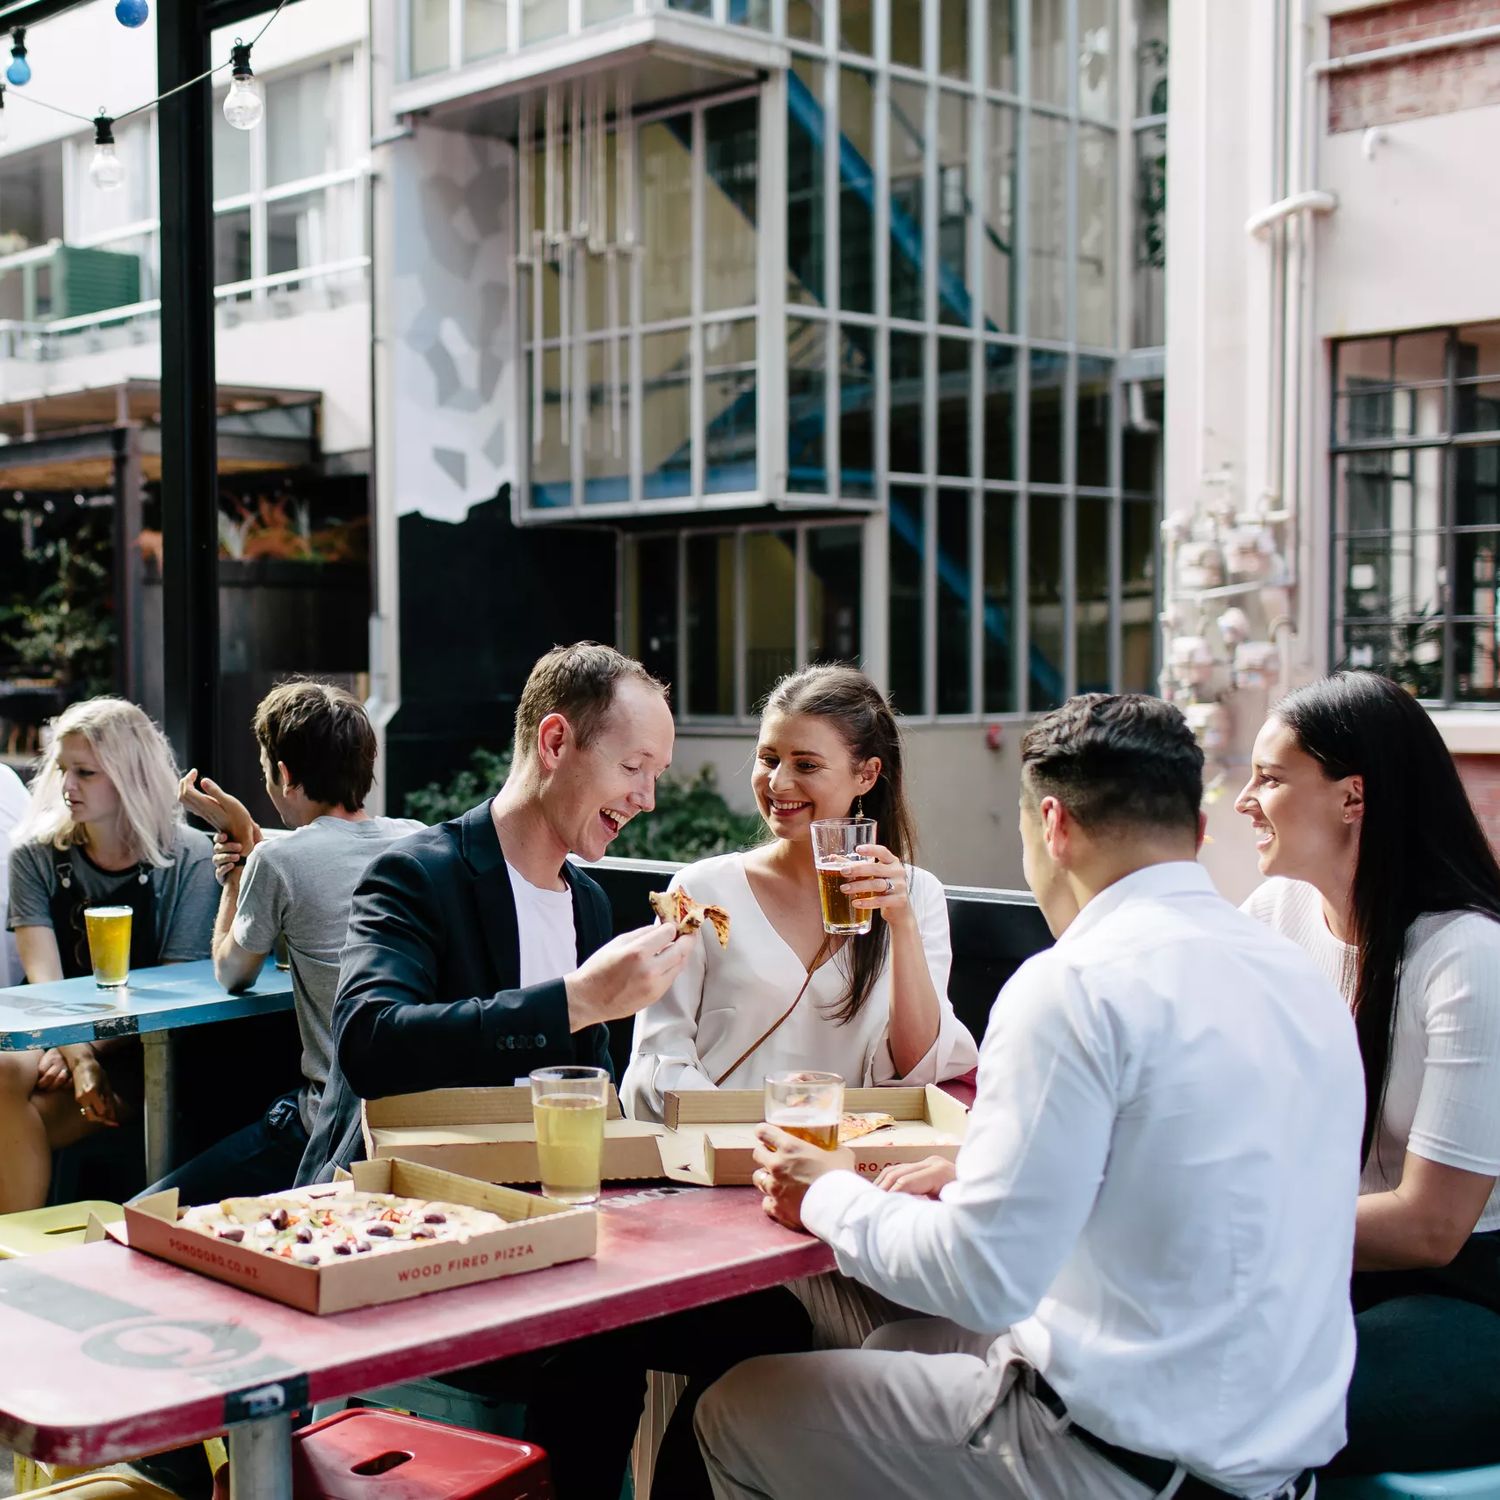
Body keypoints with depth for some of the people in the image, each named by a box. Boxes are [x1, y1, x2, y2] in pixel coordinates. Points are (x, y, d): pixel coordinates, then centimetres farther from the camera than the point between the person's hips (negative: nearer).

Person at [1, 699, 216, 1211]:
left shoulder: (190, 861, -5)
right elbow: (44, 980, -9)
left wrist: (89, 1050, -18)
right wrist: (78, 1059, -26)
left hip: (141, 1055, -3)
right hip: (53, 1033, 3)